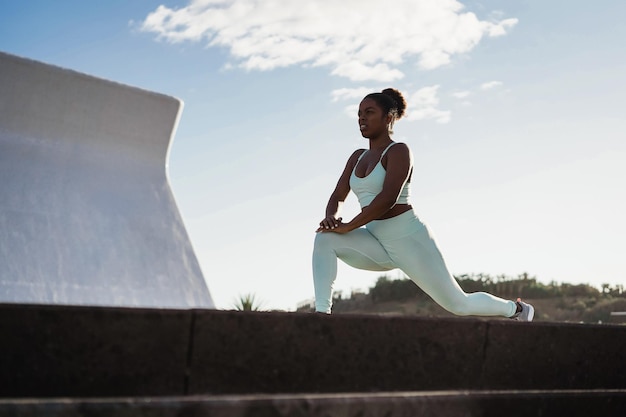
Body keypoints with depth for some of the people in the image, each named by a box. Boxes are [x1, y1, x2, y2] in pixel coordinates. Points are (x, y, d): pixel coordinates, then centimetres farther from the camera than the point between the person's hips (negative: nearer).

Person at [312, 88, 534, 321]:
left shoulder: (398, 151, -11)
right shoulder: (358, 157, 11)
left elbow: (388, 197, -25)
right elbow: (337, 197, 8)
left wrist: (349, 226, -25)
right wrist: (331, 217, -16)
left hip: (409, 240, -6)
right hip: (378, 245, 6)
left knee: (459, 304, 5)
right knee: (325, 238, -19)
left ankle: (515, 308, 32)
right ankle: (322, 312, -24)